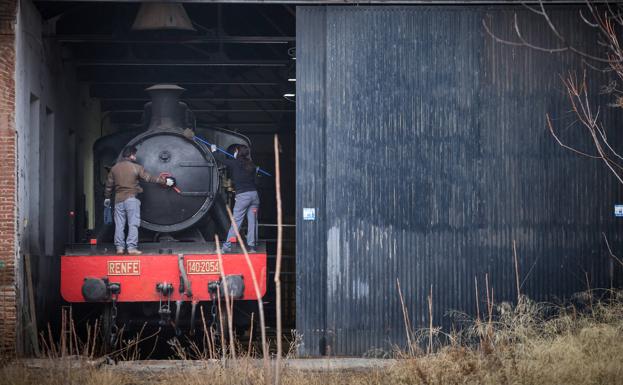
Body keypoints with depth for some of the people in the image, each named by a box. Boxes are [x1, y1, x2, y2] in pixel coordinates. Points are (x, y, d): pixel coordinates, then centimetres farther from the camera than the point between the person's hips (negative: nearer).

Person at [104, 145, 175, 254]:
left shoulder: (114, 168, 7)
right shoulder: (136, 168, -5)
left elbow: (109, 185, 14)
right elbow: (149, 178, -2)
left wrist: (107, 197, 27)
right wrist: (165, 181, 6)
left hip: (118, 200, 4)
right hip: (131, 199, -4)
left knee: (119, 225, 7)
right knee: (133, 224, -2)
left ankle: (119, 248, 5)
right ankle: (132, 247, -8)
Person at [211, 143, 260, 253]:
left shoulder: (235, 163, 1)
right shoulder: (251, 166, 11)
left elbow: (221, 159, 14)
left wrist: (214, 151, 32)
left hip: (242, 195, -4)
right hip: (254, 194, 4)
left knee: (236, 221, -4)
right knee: (252, 221, 5)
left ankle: (227, 246, -4)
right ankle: (252, 246, 4)